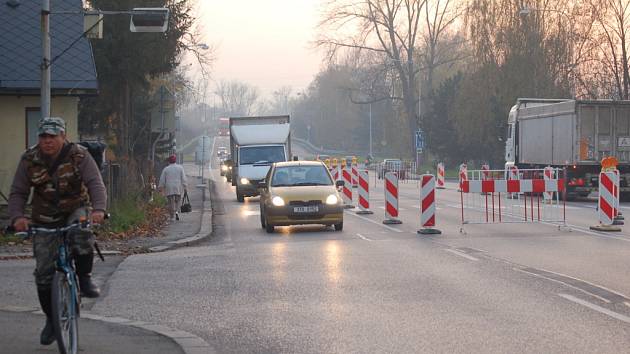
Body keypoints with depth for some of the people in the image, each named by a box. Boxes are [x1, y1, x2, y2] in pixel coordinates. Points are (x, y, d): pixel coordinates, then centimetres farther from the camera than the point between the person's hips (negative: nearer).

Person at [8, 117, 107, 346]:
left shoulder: (79, 156, -12)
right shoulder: (29, 160, -5)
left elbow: (95, 184, -22)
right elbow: (18, 193, -4)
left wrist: (98, 209, -42)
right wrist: (17, 217, -24)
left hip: (76, 211, -2)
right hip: (45, 221, 2)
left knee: (81, 233, -38)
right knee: (44, 272, -4)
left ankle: (85, 279, -18)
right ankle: (51, 318, 13)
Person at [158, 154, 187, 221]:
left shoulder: (166, 169, 3)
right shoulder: (180, 168, 4)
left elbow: (162, 180, 3)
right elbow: (183, 178, 1)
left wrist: (161, 187, 10)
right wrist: (184, 187, 4)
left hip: (169, 188, -1)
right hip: (178, 188, 1)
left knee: (171, 202, 2)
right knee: (177, 201, 14)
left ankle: (172, 216, -2)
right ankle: (177, 211, -9)